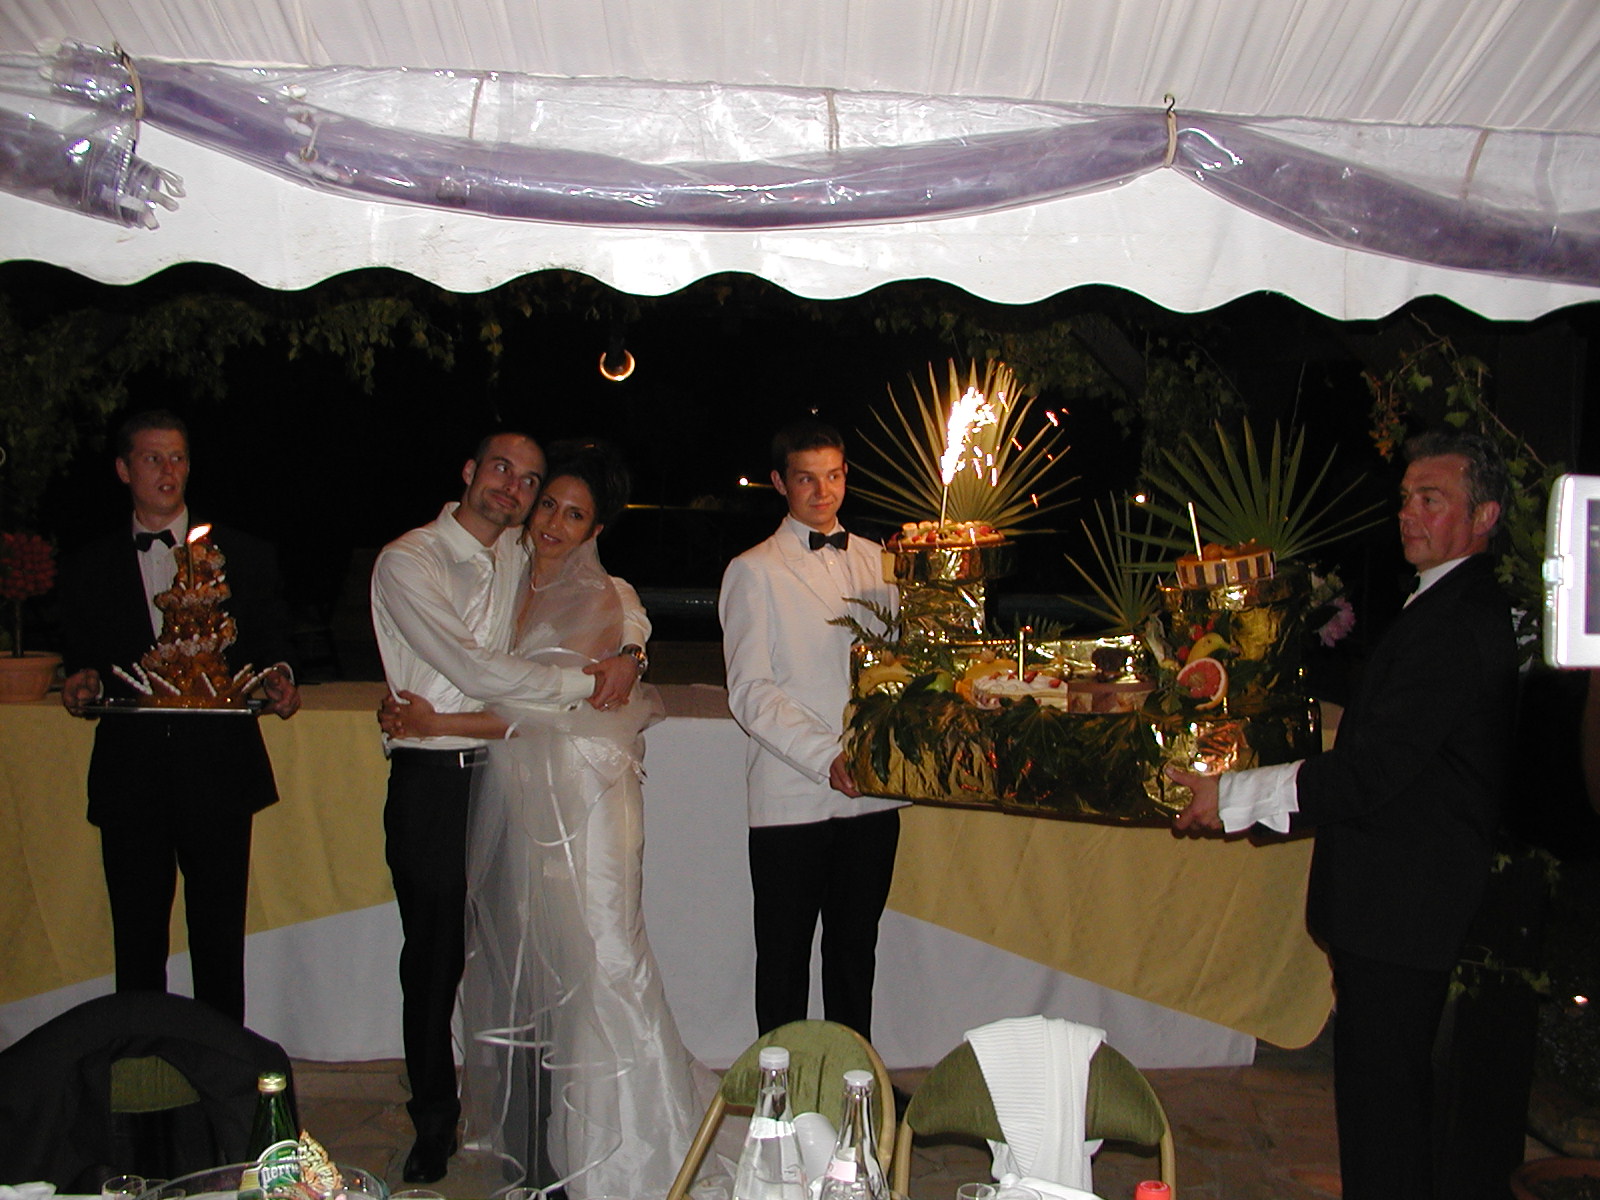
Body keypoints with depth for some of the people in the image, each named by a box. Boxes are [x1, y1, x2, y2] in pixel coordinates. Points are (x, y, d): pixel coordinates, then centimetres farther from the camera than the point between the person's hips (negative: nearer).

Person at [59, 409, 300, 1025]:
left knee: (219, 940, 6)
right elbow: (80, 658, 12)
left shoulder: (245, 555, 7)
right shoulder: (89, 566, 11)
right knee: (137, 942, 7)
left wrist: (277, 678, -16)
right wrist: (84, 683, -10)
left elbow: (270, 643, 5)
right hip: (130, 774, 1)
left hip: (218, 771, -1)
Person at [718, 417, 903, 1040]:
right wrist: (826, 758, -18)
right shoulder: (754, 571, 1)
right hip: (792, 796, -4)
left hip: (873, 789, 4)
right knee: (785, 954, 5)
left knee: (856, 947, 13)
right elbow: (750, 691, -6)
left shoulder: (875, 559, 14)